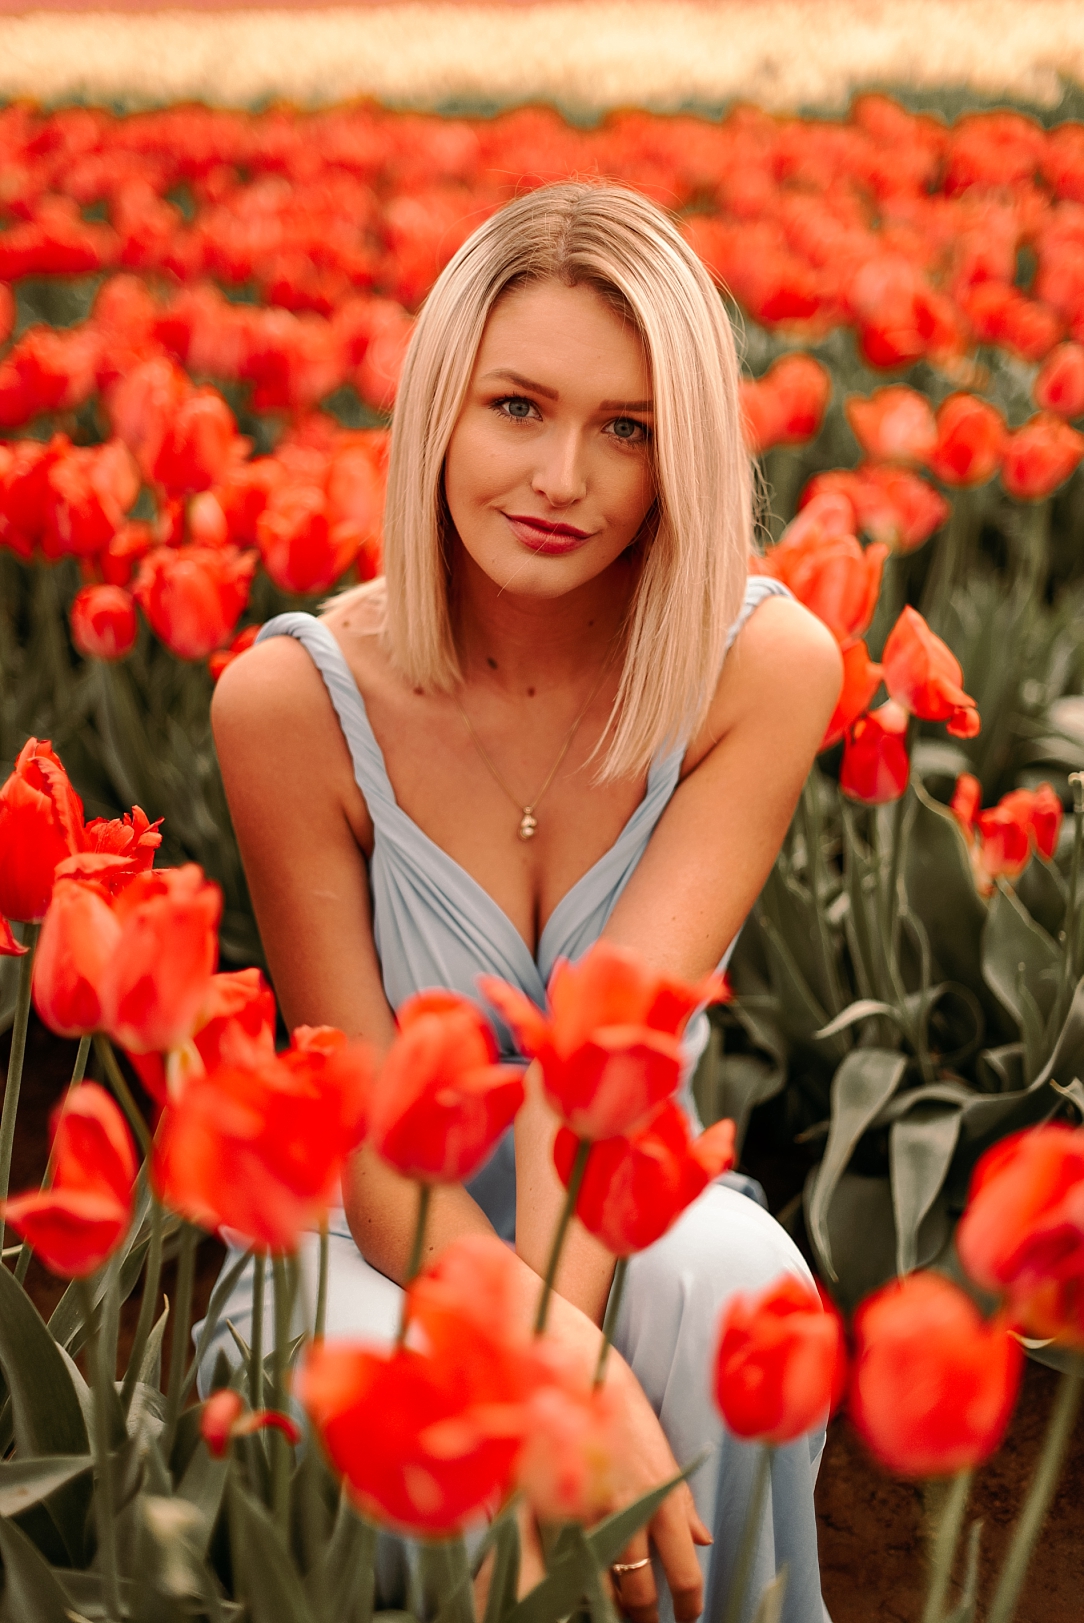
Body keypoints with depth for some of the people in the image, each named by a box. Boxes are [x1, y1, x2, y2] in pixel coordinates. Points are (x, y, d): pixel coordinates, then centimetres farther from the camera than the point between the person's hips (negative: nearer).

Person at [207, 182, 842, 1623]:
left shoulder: (764, 667, -15)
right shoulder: (293, 699, -17)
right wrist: (560, 1377, -34)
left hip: (626, 1222, 1)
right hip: (379, 1239, -1)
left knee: (731, 1279, -33)